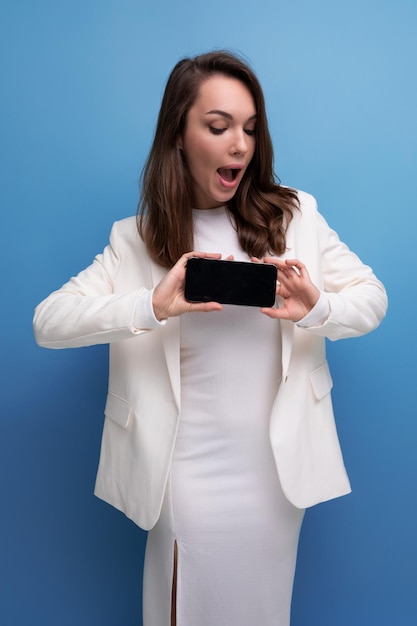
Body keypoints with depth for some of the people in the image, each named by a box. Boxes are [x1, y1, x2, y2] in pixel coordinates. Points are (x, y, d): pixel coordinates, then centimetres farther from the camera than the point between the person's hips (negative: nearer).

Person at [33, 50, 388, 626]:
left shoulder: (295, 215, 0)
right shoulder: (137, 239, -3)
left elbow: (373, 297, 1)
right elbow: (47, 322, -11)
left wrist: (318, 309, -21)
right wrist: (152, 306, -27)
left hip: (278, 469, 2)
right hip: (189, 473, -1)